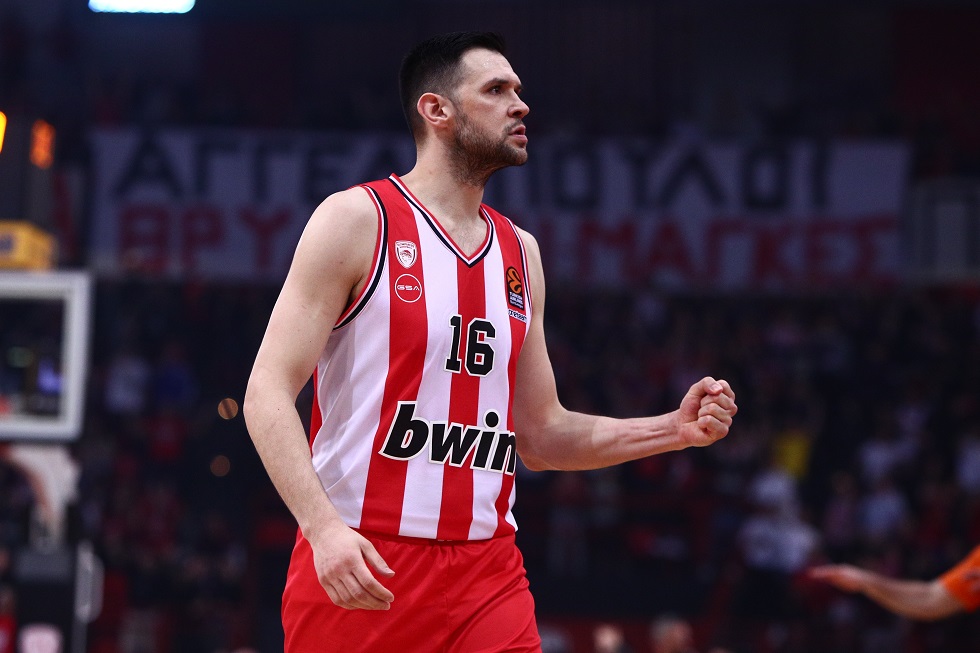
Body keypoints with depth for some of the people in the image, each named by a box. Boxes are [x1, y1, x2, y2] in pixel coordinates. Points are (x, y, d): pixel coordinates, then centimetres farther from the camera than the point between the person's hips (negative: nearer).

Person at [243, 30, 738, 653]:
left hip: (487, 575, 5)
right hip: (356, 561, -4)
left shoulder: (519, 251, 15)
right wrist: (323, 526, -24)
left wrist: (674, 430, 5)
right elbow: (269, 393, -10)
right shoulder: (356, 218, -3)